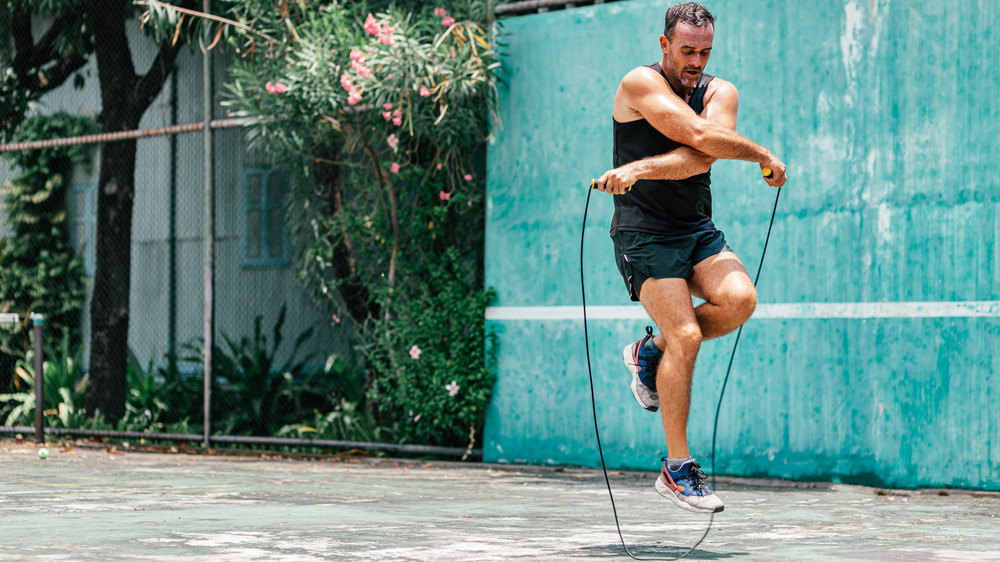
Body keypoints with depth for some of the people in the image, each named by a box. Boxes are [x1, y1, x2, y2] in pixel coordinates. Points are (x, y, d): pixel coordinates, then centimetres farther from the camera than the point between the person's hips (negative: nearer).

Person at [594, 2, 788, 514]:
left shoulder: (720, 93, 4)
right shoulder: (641, 84, -9)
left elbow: (699, 157, -16)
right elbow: (702, 137, -22)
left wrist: (639, 169, -29)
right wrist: (764, 157, -10)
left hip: (698, 229, 5)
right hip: (643, 232, -5)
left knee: (739, 299, -22)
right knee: (686, 335, -17)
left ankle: (651, 352, 6)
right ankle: (677, 469, -7)